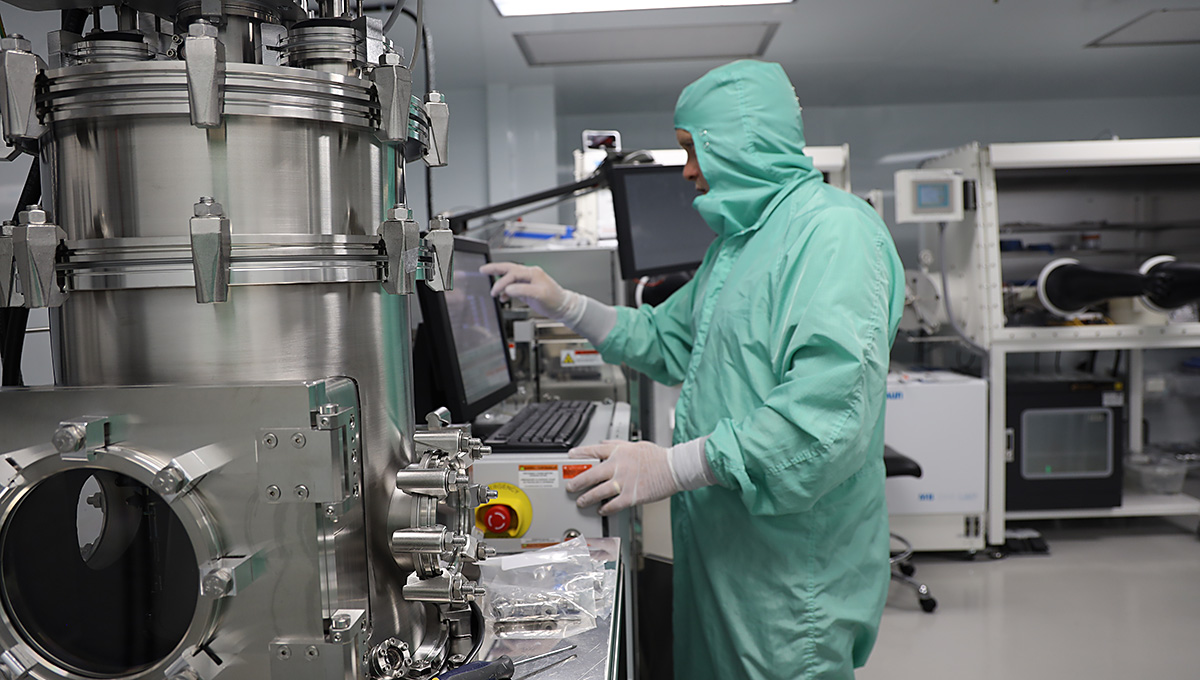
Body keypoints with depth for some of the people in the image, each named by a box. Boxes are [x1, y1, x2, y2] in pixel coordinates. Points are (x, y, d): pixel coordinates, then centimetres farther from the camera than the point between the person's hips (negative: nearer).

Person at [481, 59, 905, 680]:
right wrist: (562, 305, 12)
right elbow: (669, 340, 22)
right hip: (716, 546, 9)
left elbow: (830, 409, -30)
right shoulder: (738, 239, 17)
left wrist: (673, 466, -27)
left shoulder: (835, 229, -18)